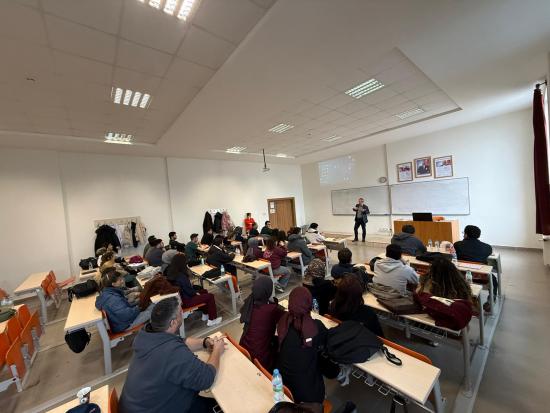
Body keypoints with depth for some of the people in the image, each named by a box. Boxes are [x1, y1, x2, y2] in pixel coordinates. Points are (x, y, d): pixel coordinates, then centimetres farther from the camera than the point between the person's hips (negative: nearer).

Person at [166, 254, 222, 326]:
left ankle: (205, 315, 32)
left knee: (204, 291, 21)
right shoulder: (181, 276, -32)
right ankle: (212, 320, 11)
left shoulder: (170, 272, -3)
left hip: (179, 297, 10)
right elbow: (189, 291, -23)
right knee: (210, 296, -2)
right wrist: (196, 293, -4)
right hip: (185, 300, -10)